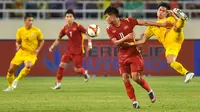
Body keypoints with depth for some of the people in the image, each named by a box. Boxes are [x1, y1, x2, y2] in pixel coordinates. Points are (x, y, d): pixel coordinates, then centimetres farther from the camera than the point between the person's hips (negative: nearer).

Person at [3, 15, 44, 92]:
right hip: (21, 52, 3)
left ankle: (16, 80, -12)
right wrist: (18, 46, -11)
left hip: (31, 54, -3)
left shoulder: (36, 31, -7)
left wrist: (38, 49, -8)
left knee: (28, 66, -34)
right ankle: (10, 86, 24)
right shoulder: (20, 31, -2)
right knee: (11, 69, -2)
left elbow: (41, 41, 7)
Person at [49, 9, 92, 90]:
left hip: (78, 51, -5)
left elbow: (87, 33, -10)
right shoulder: (65, 28, 2)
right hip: (69, 50, 5)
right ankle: (58, 83, 3)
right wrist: (52, 46, -1)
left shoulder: (77, 26, -13)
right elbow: (58, 39, 12)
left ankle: (85, 73, 32)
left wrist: (89, 43, -24)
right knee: (62, 65, -7)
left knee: (77, 69, -4)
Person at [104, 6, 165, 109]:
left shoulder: (128, 21, -9)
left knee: (135, 77, -14)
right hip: (122, 56, 3)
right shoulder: (109, 29, -2)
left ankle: (150, 91, 12)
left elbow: (144, 23, -3)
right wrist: (126, 37, -29)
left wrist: (161, 24, -1)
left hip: (134, 54, -3)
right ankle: (134, 101, 3)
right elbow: (115, 42, -12)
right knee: (125, 79, -5)